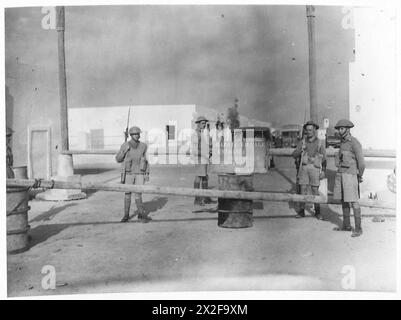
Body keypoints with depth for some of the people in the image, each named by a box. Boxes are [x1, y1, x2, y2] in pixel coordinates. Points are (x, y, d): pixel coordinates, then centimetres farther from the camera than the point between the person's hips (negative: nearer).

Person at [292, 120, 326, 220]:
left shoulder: (320, 143, 4)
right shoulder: (302, 142, 8)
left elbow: (324, 159, 5)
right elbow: (294, 155, 4)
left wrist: (323, 171, -3)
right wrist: (301, 149, -15)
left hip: (315, 168, -1)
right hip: (304, 167, 1)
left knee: (315, 190, 1)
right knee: (303, 189, 0)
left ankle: (317, 212, 11)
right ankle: (301, 211, 6)